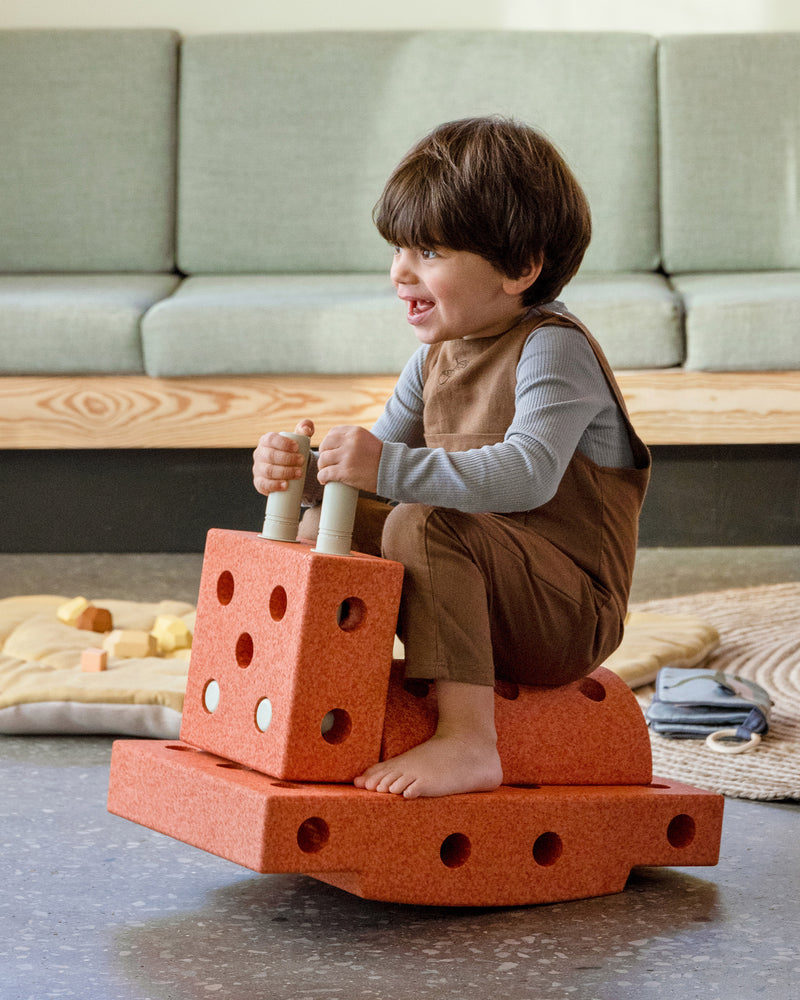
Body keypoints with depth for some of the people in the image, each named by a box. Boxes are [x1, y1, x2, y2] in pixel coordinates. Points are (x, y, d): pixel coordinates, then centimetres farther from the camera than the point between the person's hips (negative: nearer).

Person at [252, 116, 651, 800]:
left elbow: (528, 474, -32)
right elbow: (381, 464, 12)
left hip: (571, 612, -8)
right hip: (482, 592, 8)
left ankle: (468, 742, -32)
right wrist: (303, 471, -9)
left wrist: (390, 468, -39)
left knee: (422, 525, -30)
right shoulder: (437, 356, 10)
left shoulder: (554, 348, -16)